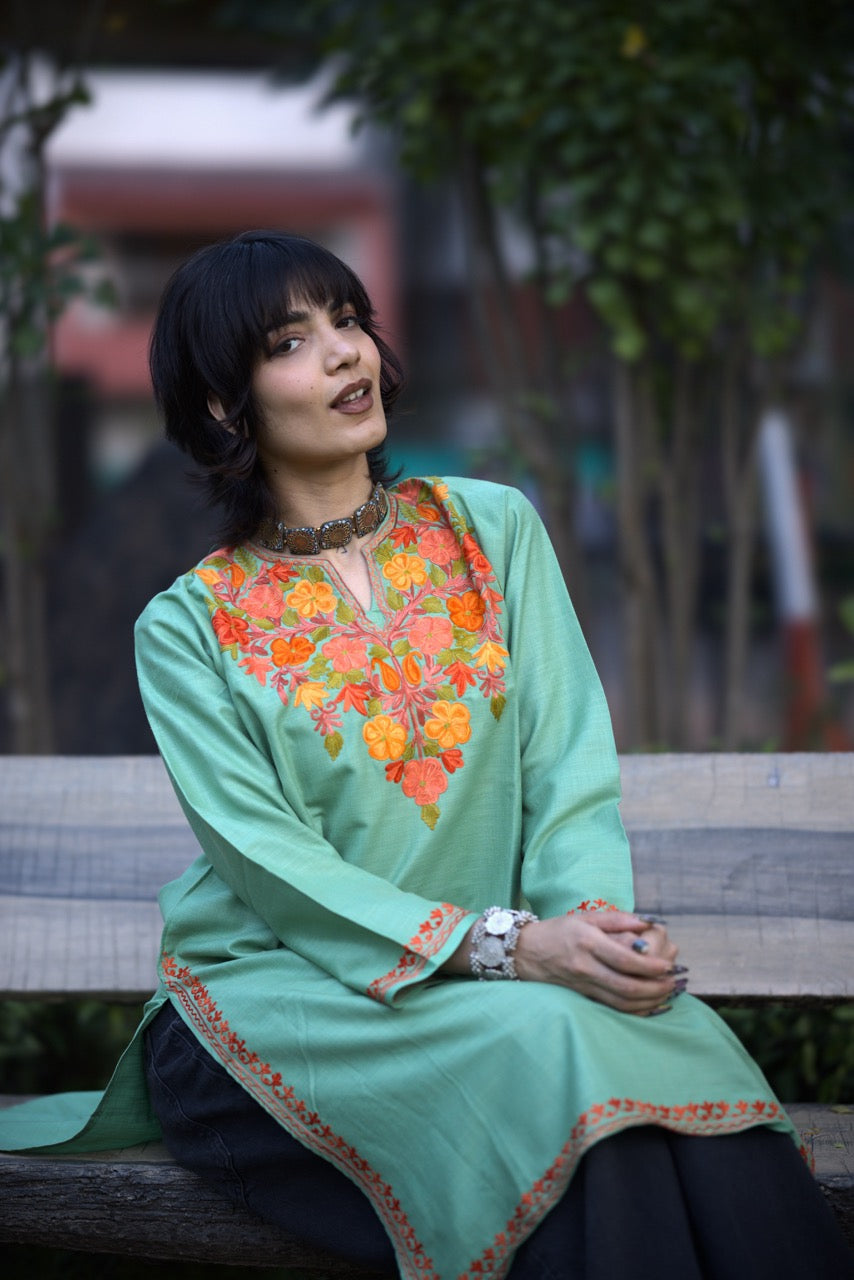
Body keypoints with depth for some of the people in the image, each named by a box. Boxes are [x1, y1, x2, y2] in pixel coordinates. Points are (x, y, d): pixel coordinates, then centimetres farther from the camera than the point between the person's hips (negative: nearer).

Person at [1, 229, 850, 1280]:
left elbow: (568, 762, 3)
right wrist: (510, 945, -23)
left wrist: (596, 911, -19)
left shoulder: (494, 528, 10)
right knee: (550, 1043, -32)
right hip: (278, 990, -3)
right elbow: (269, 860, -9)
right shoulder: (188, 628, 2)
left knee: (679, 1042, -29)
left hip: (512, 971, 3)